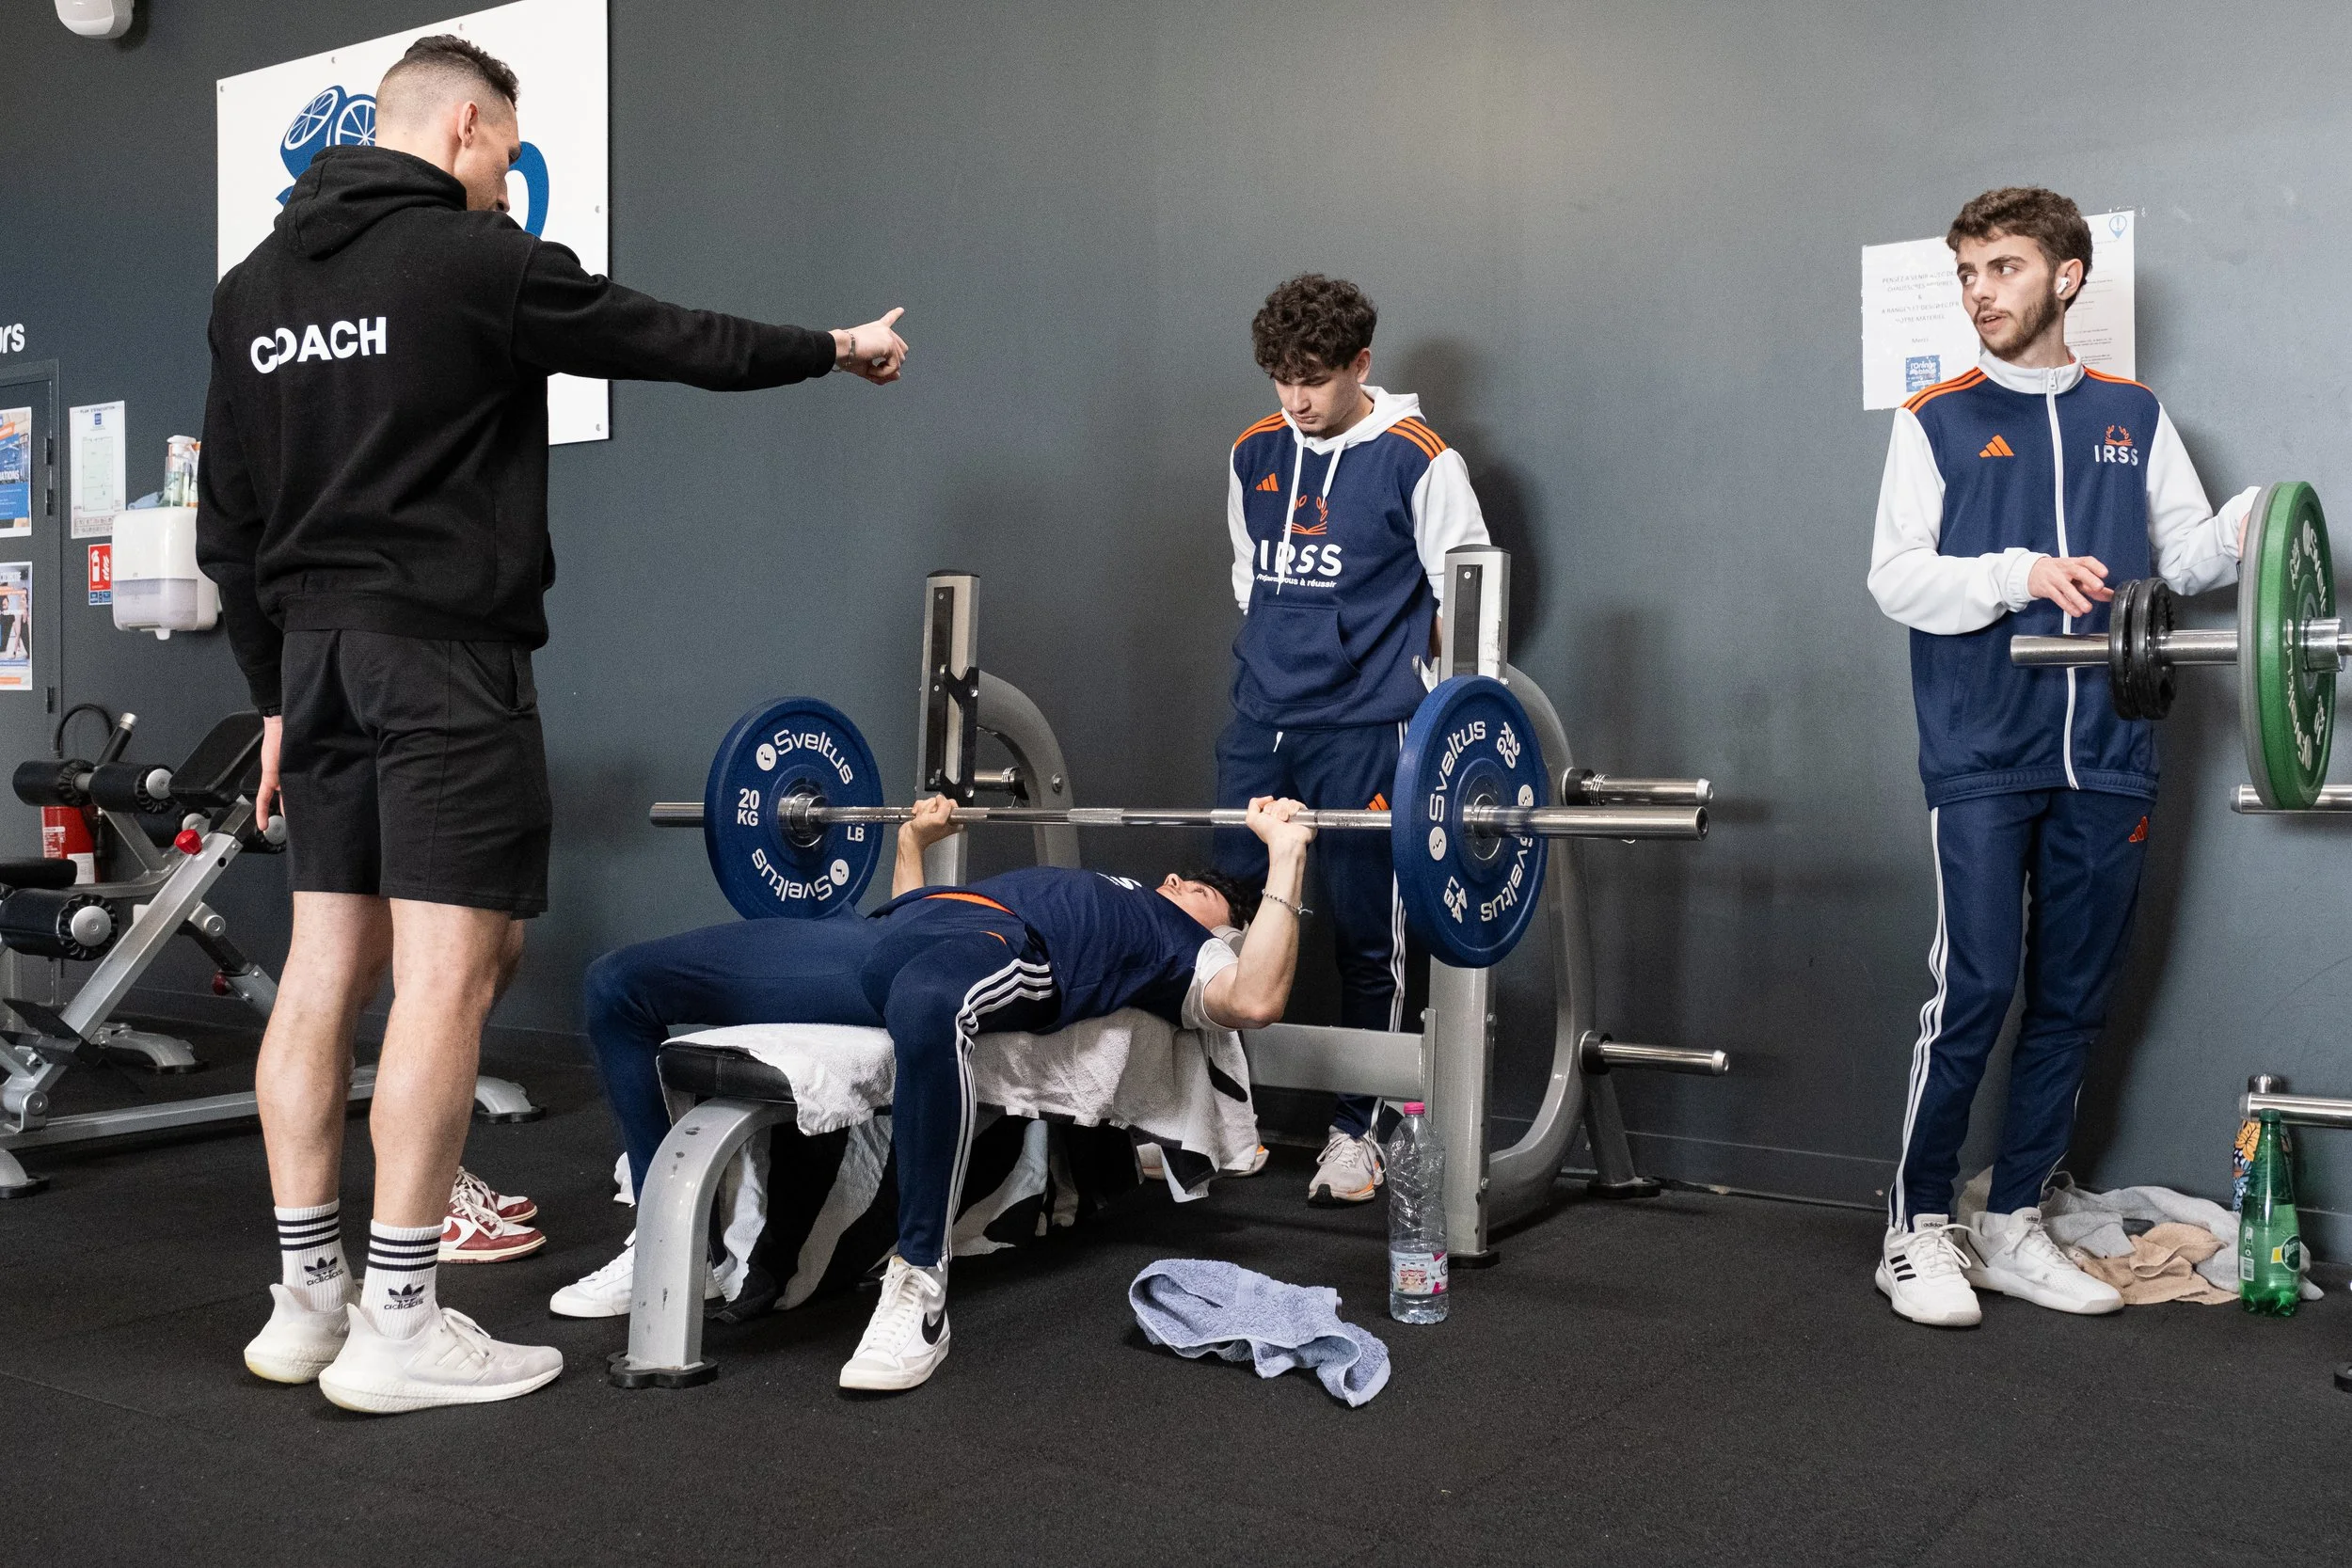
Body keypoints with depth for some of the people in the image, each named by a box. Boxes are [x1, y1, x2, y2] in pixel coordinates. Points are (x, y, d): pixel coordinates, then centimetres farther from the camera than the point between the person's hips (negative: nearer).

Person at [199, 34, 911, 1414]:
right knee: (451, 973, -6)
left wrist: (279, 691, 20)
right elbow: (679, 342, 1)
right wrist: (839, 348, 17)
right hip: (446, 658, -8)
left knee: (327, 968, 9)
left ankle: (307, 1301, 15)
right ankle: (399, 1326, -3)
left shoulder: (253, 287, 14)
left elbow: (227, 523, 15)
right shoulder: (475, 259, -8)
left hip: (319, 662, 8)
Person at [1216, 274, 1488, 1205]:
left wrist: (1390, 672, 2)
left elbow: (1464, 598, -2)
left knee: (1366, 935, 1)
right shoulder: (1254, 455, 11)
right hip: (1259, 726, 5)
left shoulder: (1417, 460, -5)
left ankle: (1356, 1130, 13)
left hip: (1364, 732, -5)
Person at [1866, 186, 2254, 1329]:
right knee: (1974, 989, -8)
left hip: (2107, 756, 4)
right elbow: (1896, 577, -2)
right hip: (1983, 758, -3)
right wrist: (2020, 573, -18)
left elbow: (2188, 554, 11)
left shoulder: (2133, 416, 14)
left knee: (2075, 1000, 7)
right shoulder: (1937, 420, 6)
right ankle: (1917, 1229, 4)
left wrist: (2249, 526, -11)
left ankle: (2014, 1226, 18)